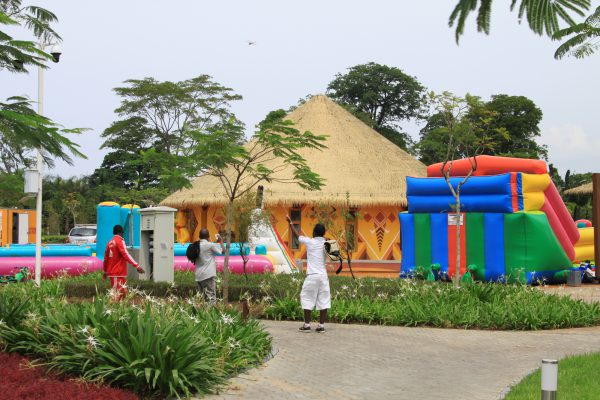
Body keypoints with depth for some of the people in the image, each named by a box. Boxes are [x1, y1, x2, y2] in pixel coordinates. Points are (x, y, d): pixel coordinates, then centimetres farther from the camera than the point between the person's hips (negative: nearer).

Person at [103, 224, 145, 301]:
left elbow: (106, 257, 22)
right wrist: (137, 266, -31)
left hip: (112, 272, 9)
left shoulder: (110, 242, 13)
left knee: (123, 292, 13)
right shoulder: (120, 241, -11)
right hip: (118, 273, -9)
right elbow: (126, 254, -24)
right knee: (117, 294, -8)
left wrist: (105, 271, 35)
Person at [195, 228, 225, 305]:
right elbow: (223, 251, -5)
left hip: (199, 276, 7)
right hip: (208, 275, -7)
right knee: (211, 296, -7)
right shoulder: (210, 245, -9)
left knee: (204, 296, 12)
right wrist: (220, 241, 11)